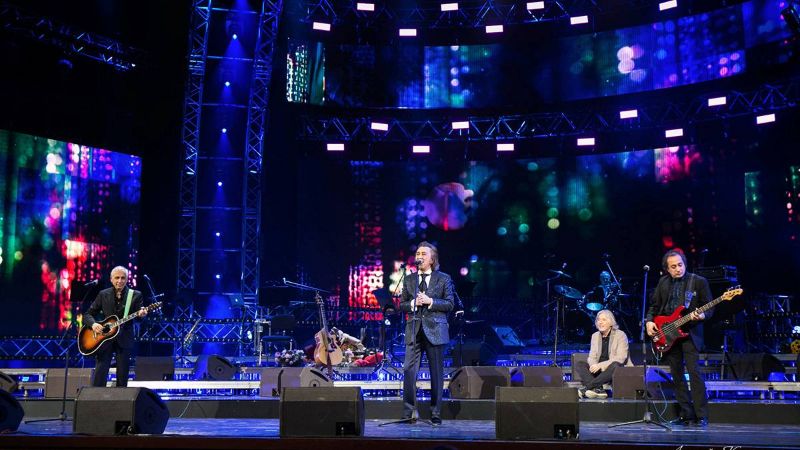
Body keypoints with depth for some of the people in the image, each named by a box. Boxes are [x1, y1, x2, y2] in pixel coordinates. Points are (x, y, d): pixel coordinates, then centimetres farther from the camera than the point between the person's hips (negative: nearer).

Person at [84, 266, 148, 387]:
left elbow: (137, 317, -6)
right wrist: (93, 324, -14)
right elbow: (87, 314, 7)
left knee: (122, 379, 4)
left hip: (124, 340, 0)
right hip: (104, 338, 1)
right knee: (99, 375, -5)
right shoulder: (103, 295, 6)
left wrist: (141, 314, -30)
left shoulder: (135, 295, 2)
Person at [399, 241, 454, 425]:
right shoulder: (409, 280, 12)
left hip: (435, 331, -2)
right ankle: (409, 413, 1)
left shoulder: (444, 279, 5)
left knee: (437, 374, 4)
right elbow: (402, 305, 11)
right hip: (414, 331, 2)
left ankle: (436, 414, 13)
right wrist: (413, 303, -9)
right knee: (409, 371, -7)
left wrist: (430, 301, -13)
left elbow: (449, 304, -1)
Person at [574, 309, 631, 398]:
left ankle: (588, 387, -38)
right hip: (599, 370, 5)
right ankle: (597, 389, -40)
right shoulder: (595, 336, 12)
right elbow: (592, 357, 6)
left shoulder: (620, 335, -5)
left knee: (615, 365, -38)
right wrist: (594, 366, -19)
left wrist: (601, 365, -26)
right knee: (579, 365, -18)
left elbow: (620, 358, -16)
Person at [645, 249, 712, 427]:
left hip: (690, 333, -5)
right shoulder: (663, 282, 11)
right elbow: (654, 305, 17)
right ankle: (686, 414, 15)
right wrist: (649, 320, 0)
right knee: (677, 376, 7)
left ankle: (701, 416, -7)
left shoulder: (699, 281, -1)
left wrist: (701, 316, -22)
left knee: (694, 373, -12)